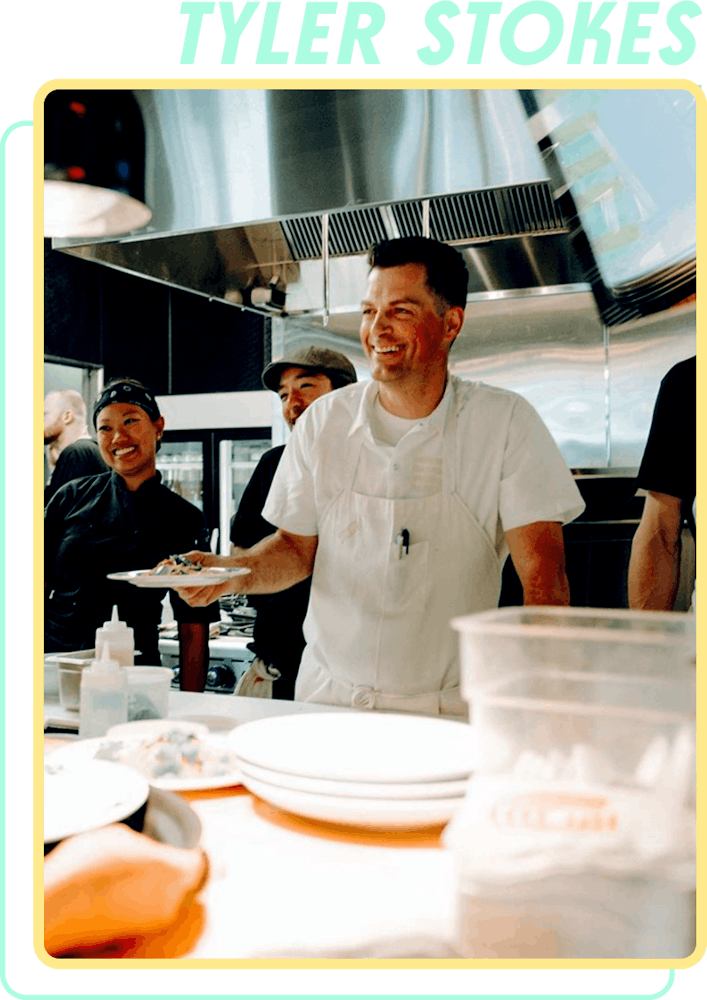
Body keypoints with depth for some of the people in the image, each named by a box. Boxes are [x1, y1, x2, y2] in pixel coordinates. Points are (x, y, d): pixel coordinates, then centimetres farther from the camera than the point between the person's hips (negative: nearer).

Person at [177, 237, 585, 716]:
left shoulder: (506, 421, -5)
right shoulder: (324, 422, 3)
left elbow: (542, 574, -8)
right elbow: (298, 548, 11)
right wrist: (230, 571, -9)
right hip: (329, 695, 3)